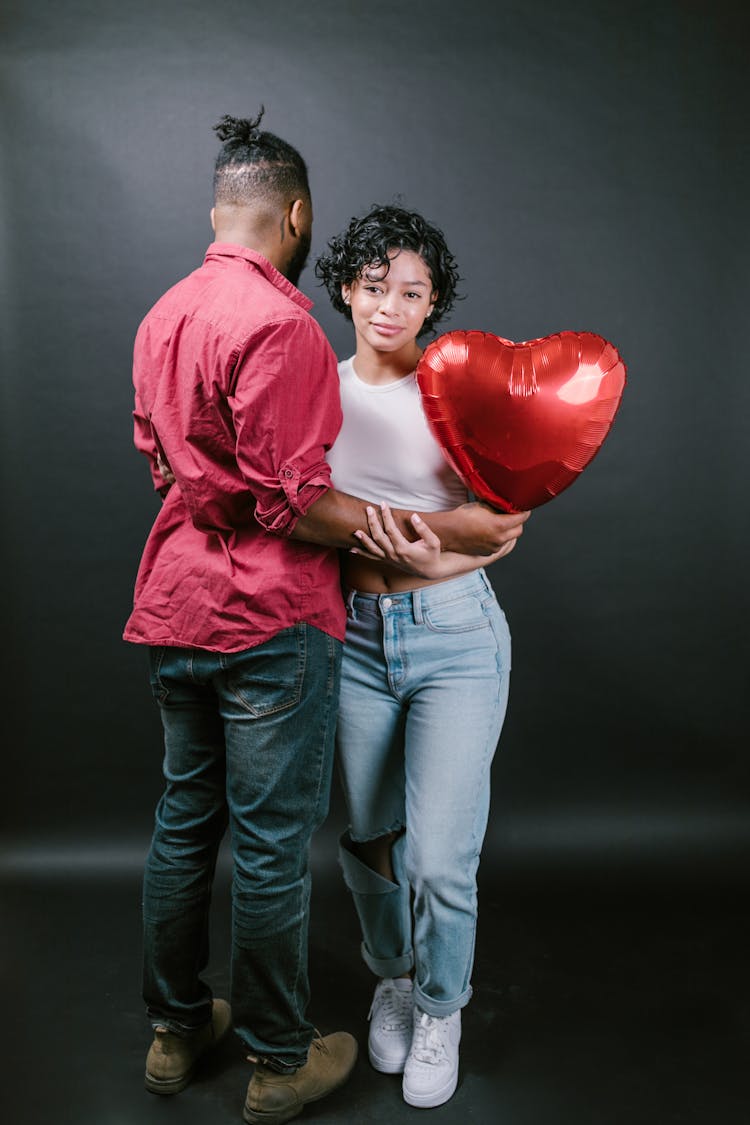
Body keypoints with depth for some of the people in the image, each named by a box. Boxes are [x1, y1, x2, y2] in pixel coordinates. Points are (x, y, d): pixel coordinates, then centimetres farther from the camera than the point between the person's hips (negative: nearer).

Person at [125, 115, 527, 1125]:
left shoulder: (162, 316, 11)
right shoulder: (277, 323, -17)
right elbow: (293, 503, -21)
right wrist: (439, 530, -16)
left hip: (175, 605, 9)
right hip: (269, 617, -8)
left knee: (184, 821, 18)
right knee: (271, 844, 5)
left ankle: (176, 1030, 35)